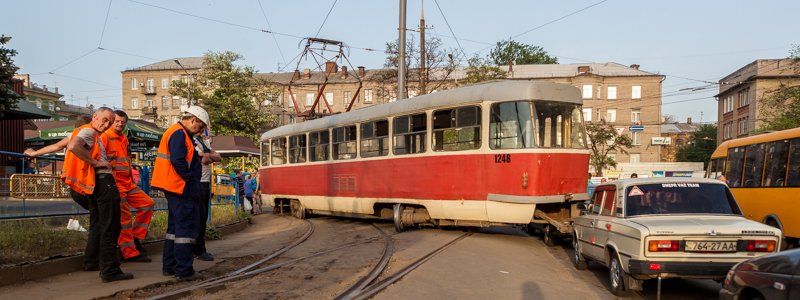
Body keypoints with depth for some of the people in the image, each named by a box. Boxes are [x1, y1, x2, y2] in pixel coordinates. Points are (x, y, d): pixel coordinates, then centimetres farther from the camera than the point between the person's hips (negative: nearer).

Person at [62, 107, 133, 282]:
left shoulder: (93, 134, 24)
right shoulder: (88, 131, -8)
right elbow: (73, 147, -28)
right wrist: (95, 162, -21)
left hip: (94, 184, 11)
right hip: (103, 181, -11)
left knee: (97, 224, 21)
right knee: (110, 227, -11)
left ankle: (91, 262, 32)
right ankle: (110, 271, -12)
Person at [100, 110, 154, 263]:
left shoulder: (124, 139, 20)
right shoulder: (105, 137, -8)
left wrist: (132, 177, 20)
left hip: (128, 183, 9)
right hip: (115, 184, -9)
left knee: (148, 204, 10)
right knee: (124, 217, -7)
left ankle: (135, 238, 16)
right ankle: (130, 253, -1)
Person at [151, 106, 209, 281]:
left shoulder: (178, 133, 19)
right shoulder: (179, 134, -15)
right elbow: (178, 161, -26)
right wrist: (191, 180, -17)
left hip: (174, 188, 11)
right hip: (182, 188, -11)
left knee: (175, 226, 17)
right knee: (186, 228, -6)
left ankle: (169, 267, 26)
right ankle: (184, 271, -3)